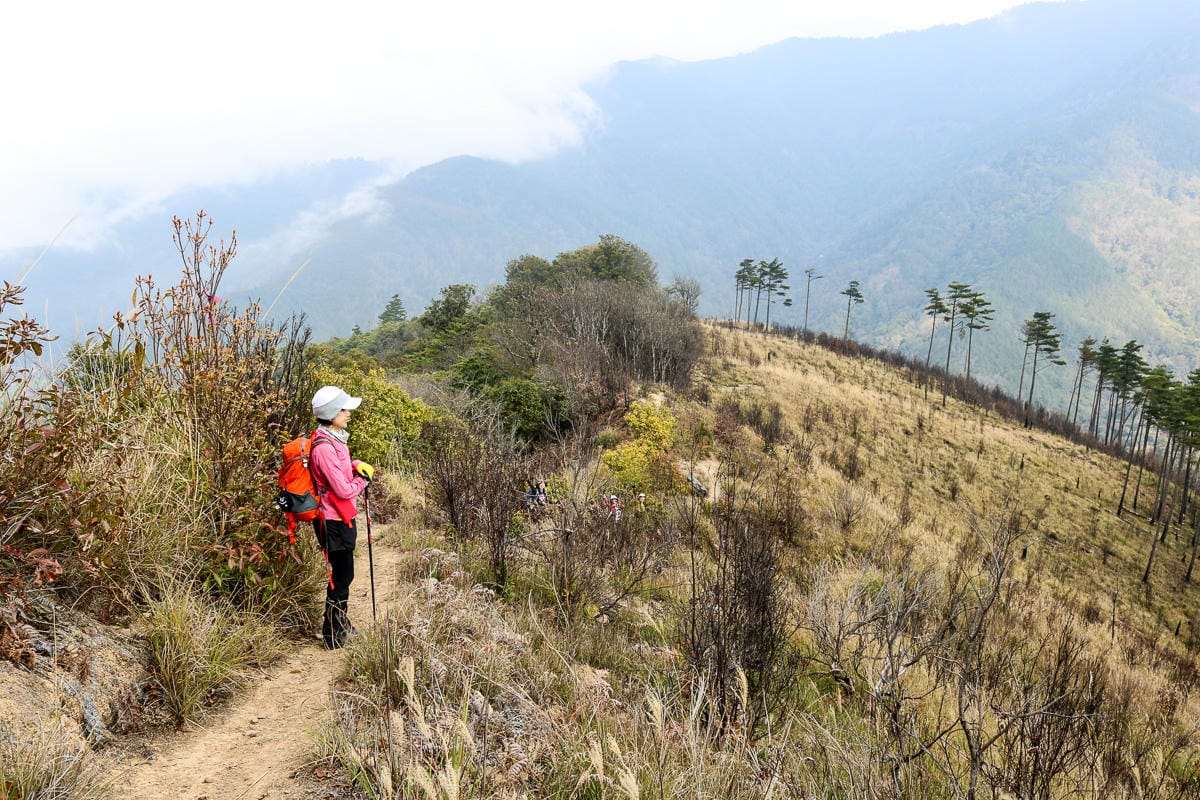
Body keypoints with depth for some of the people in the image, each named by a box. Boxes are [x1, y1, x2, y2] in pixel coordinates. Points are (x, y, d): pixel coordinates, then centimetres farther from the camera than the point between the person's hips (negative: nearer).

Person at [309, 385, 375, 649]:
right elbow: (344, 490, -24)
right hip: (334, 522, -9)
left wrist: (357, 465, 3)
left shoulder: (335, 439, 6)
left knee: (342, 574, 20)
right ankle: (333, 635, 13)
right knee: (342, 575, 1)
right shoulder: (324, 448, -25)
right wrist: (362, 480, -5)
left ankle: (341, 623, 35)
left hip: (342, 518, 9)